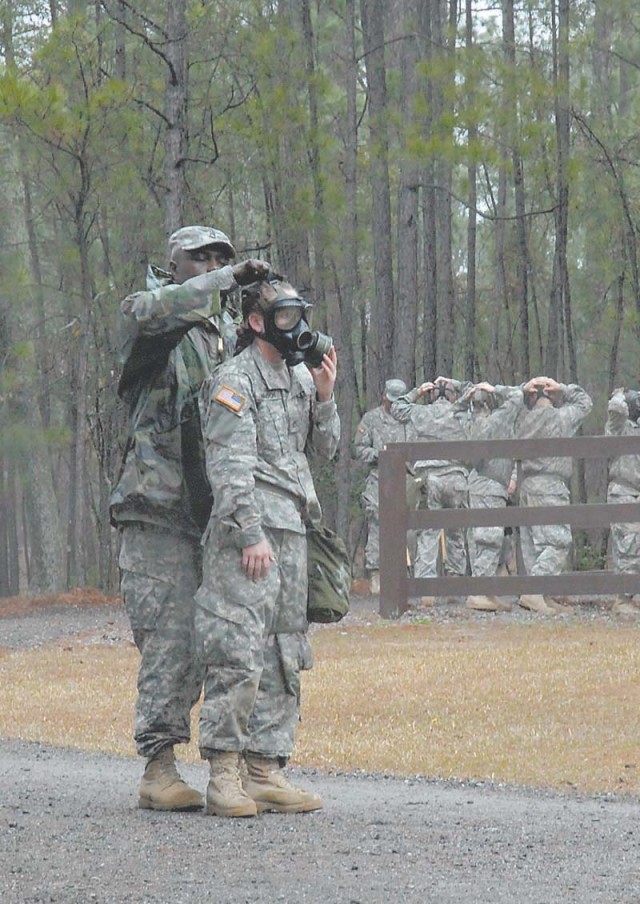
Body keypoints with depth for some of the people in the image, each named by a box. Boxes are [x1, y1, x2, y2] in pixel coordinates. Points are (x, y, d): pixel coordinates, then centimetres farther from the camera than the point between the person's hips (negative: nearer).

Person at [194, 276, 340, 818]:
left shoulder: (300, 376, 17)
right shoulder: (234, 381, -8)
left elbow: (324, 449, 21)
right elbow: (231, 467, -14)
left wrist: (325, 397, 5)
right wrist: (251, 536, -20)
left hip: (292, 530, 9)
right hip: (247, 533, -9)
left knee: (283, 658, 8)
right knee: (239, 654, -11)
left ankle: (265, 769, 12)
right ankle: (224, 775, -9)